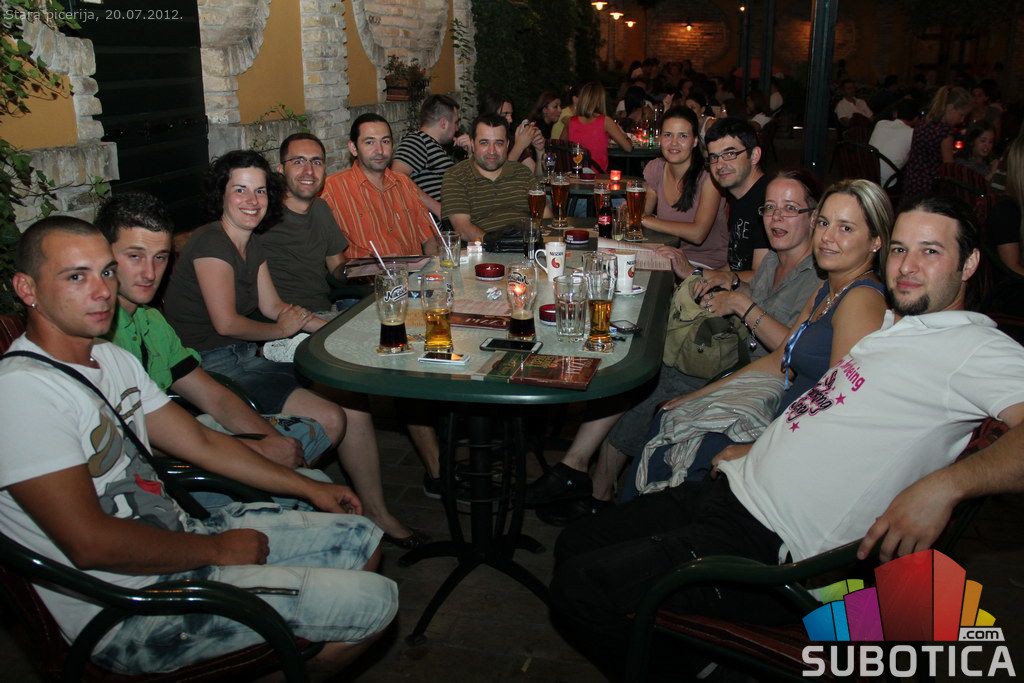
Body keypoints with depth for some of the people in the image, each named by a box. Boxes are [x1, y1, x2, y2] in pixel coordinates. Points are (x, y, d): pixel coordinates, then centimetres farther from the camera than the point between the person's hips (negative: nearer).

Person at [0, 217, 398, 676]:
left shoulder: (113, 359, 9)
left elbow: (201, 443, 16)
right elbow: (90, 542, -25)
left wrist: (310, 489, 17)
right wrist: (216, 549, -14)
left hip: (179, 539, 9)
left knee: (362, 539, 14)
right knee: (375, 600, -13)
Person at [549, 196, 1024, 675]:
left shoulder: (980, 348, -9)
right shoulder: (887, 322, 18)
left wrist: (943, 485, -38)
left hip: (768, 546, -9)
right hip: (731, 487, 9)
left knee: (577, 588, -13)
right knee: (574, 545, 14)